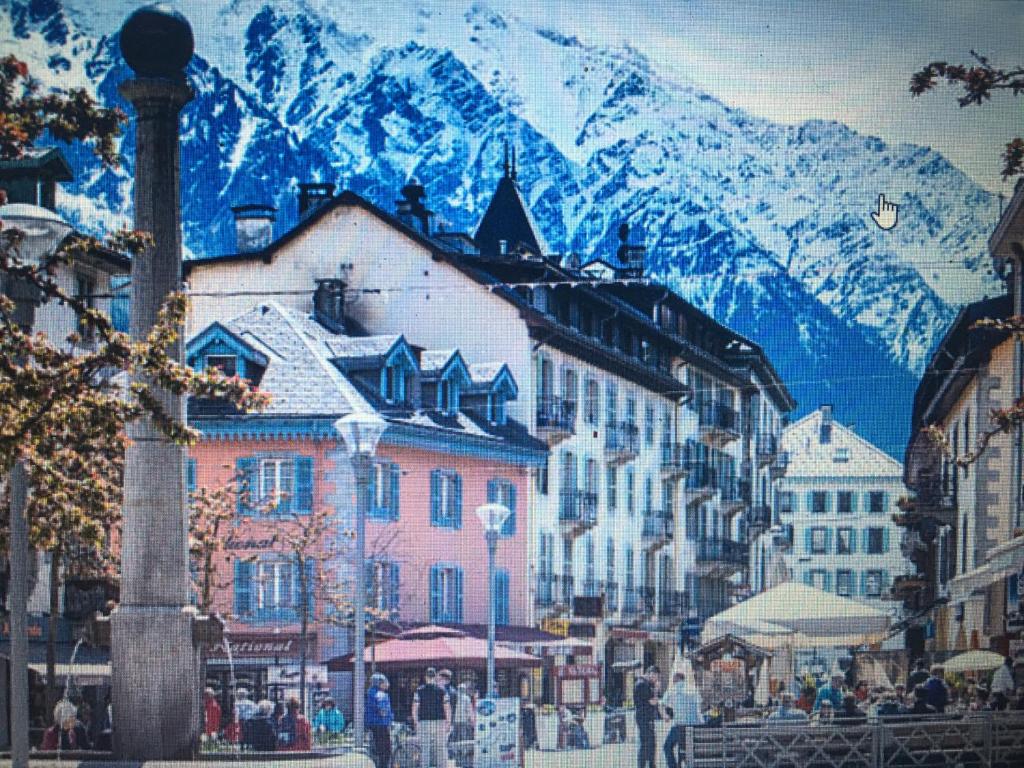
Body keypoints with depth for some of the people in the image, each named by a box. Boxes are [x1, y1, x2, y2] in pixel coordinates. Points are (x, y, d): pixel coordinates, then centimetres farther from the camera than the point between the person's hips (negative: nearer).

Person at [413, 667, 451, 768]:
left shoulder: (419, 691, 1)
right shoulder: (441, 690, 0)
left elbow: (415, 708, -1)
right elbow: (447, 708, -1)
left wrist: (415, 722, 6)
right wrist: (448, 722, 6)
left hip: (424, 722, 0)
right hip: (439, 722, 0)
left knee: (425, 748, 3)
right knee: (440, 748, 5)